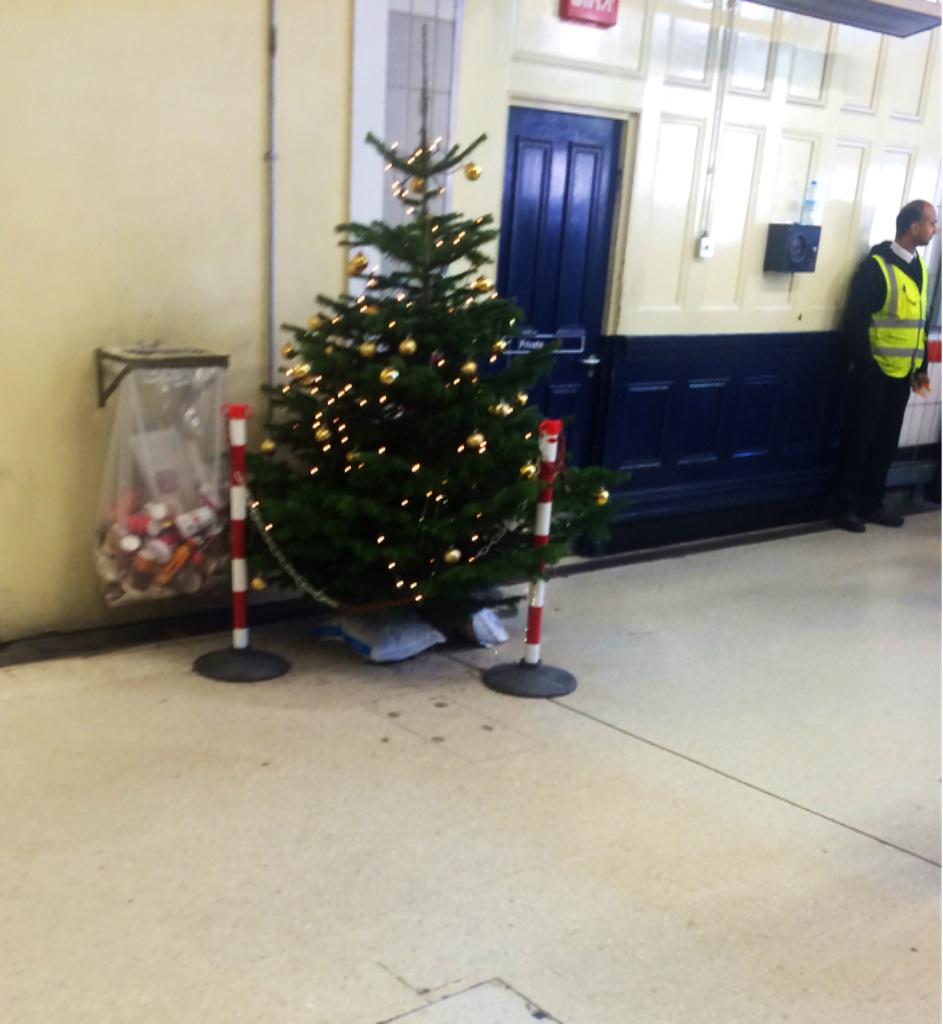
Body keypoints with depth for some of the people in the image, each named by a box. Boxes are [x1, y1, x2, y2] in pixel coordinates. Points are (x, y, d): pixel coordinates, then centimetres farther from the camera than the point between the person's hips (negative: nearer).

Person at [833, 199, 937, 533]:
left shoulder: (919, 267, 11)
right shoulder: (875, 266, -13)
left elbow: (920, 321, 17)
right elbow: (855, 321, -15)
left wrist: (921, 367, 15)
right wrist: (865, 366, -15)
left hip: (902, 374, 7)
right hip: (874, 373, -7)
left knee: (886, 441, 12)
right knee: (859, 440, 1)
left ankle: (871, 503, 23)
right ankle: (846, 506, 10)